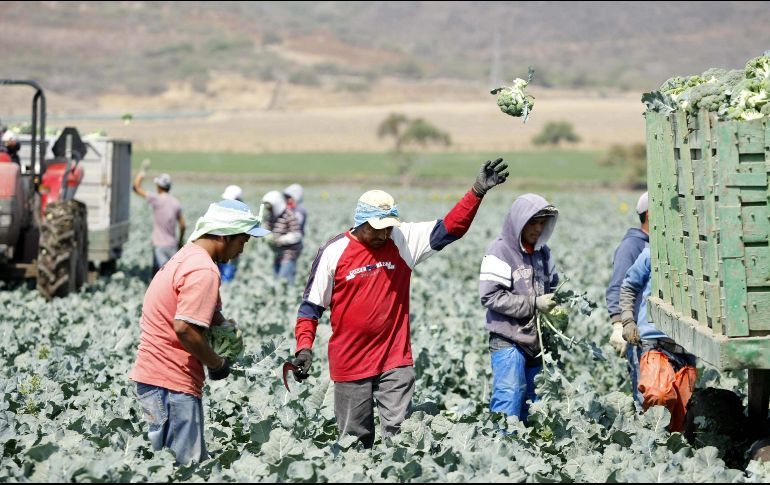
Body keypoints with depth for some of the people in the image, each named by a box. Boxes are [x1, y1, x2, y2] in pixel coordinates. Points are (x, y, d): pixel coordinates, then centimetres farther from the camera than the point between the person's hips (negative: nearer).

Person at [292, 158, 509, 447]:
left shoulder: (403, 241, 1)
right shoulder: (334, 251, -5)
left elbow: (450, 228, -2)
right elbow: (311, 305, 1)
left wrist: (477, 192, -14)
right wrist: (304, 347, -10)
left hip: (396, 361, 1)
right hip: (350, 366, -1)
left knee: (399, 432, -6)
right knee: (356, 438, 8)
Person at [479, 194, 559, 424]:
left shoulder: (542, 252, 13)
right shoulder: (501, 251, -8)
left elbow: (552, 285, 26)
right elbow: (490, 296, -16)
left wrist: (557, 303, 2)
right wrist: (534, 304, -17)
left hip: (536, 342, 7)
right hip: (508, 342, -7)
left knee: (531, 403, 9)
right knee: (509, 400, -11)